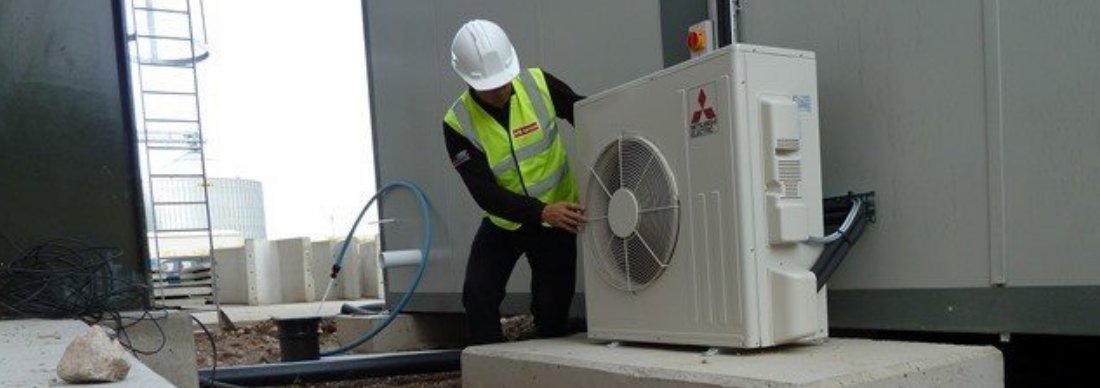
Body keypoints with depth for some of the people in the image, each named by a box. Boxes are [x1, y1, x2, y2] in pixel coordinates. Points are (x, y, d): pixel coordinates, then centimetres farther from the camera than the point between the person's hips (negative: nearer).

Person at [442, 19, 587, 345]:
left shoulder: (539, 85, -17)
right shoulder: (458, 124, -19)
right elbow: (485, 193, -24)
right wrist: (541, 211, -37)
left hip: (556, 217, 0)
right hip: (503, 221, 0)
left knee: (552, 312, -1)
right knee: (478, 299, -10)